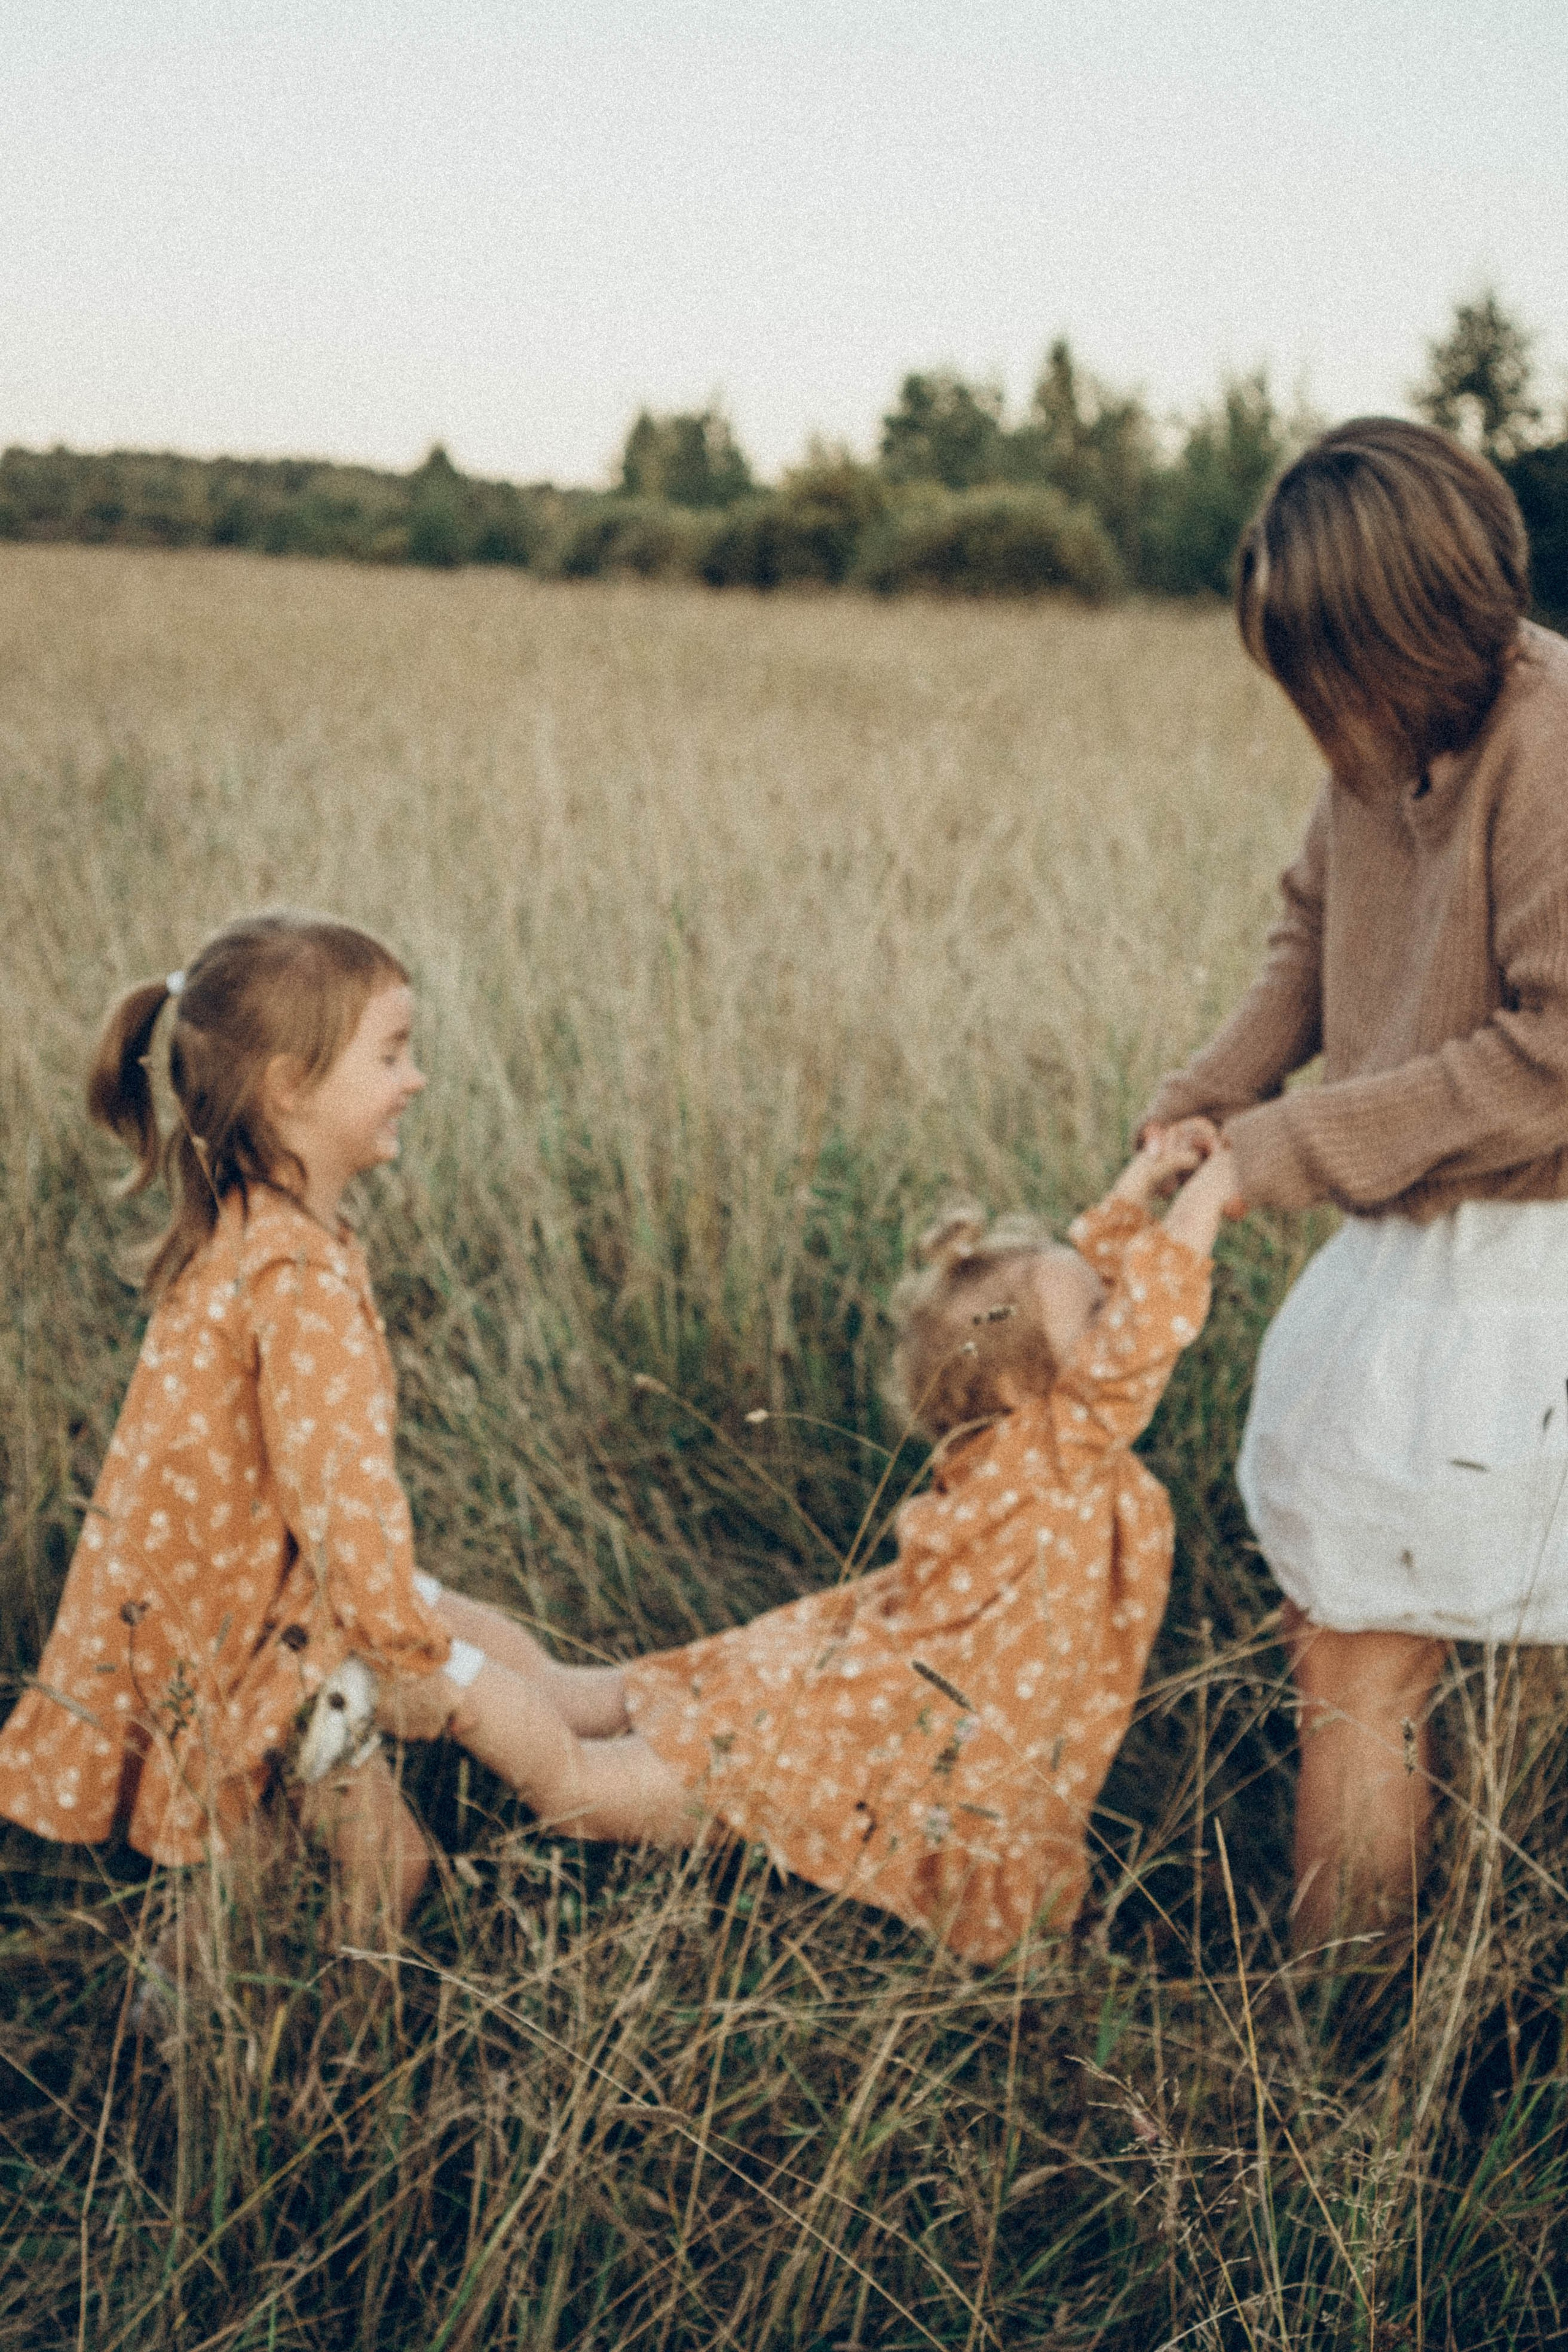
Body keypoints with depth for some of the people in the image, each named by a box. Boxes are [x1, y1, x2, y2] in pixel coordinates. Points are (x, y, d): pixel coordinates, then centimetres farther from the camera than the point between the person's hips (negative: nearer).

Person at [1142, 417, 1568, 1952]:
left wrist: (1292, 1148, -18)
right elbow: (1317, 922, 19)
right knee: (1337, 1627, 18)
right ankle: (1364, 1955, 35)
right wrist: (1217, 1088, 4)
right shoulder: (1395, 740, 2)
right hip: (1408, 1242, 8)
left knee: (1360, 1667, 0)